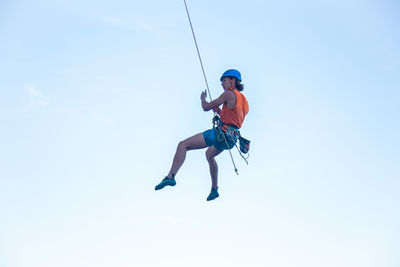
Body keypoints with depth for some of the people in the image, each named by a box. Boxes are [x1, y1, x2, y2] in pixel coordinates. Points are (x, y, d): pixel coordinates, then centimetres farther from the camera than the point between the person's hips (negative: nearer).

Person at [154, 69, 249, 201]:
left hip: (221, 133, -10)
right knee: (209, 155, 37)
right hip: (232, 139, 10)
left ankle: (170, 177, -24)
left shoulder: (229, 94, -8)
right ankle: (214, 190, 39)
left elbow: (206, 107, -5)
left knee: (183, 145, -10)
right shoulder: (243, 100, 19)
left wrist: (203, 98, 15)